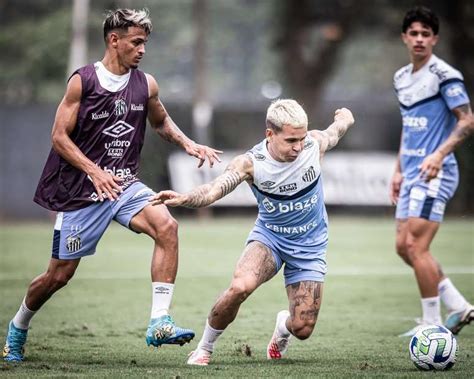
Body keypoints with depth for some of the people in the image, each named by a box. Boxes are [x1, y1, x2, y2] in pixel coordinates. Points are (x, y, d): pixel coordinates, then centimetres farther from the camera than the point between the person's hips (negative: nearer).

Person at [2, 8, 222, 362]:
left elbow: (161, 121, 24)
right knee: (59, 275, 4)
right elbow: (60, 137, -9)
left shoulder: (146, 85, 4)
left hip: (124, 184, 3)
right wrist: (95, 172, -20)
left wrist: (188, 144, 6)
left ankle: (159, 322, -28)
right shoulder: (83, 81, -9)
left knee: (166, 226, -26)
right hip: (81, 190, -3)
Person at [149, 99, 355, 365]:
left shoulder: (315, 143, -17)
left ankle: (283, 326, 37)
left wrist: (344, 117, 31)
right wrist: (184, 198, -61)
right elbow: (214, 190, -39)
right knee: (241, 286, -34)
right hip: (269, 236, -2)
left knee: (302, 329, -5)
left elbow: (342, 124, 6)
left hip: (310, 246, 2)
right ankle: (205, 348, -9)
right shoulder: (250, 163, -24)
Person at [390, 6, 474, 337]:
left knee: (416, 246, -13)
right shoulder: (402, 77, 14)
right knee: (404, 247, 7)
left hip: (435, 174, -9)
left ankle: (432, 324, -3)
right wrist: (398, 171, 21)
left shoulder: (445, 75, -11)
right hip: (411, 173, 9)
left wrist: (439, 155, -26)